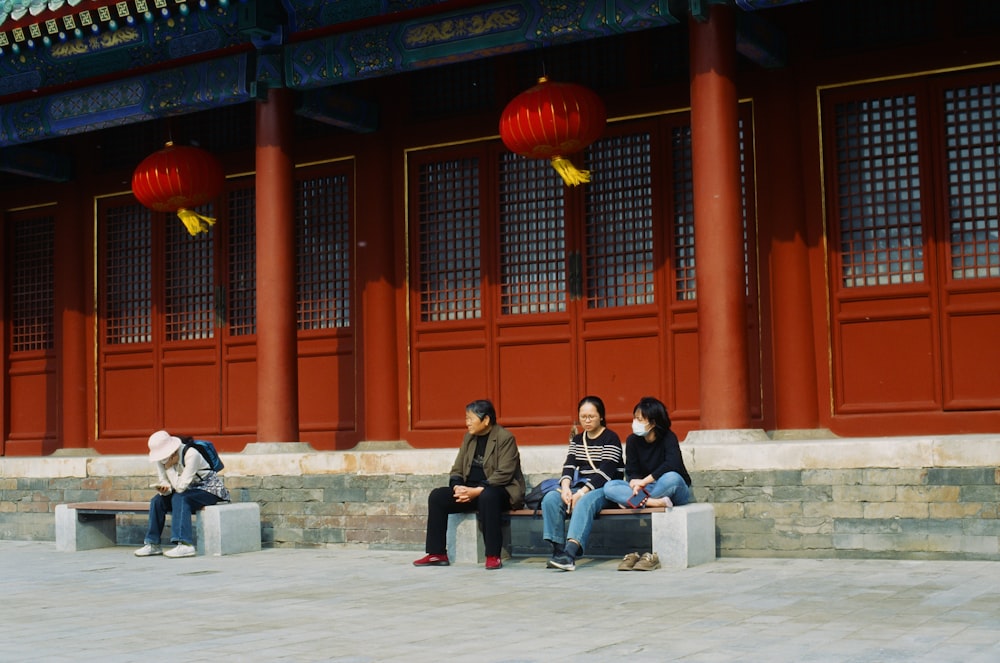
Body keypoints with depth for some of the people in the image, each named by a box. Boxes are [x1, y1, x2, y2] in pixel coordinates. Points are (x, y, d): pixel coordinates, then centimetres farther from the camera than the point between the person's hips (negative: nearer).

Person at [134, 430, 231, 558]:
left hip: (210, 489, -7)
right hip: (190, 490, 7)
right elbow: (163, 481, -6)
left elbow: (180, 487, -30)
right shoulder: (162, 458, -7)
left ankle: (185, 544, -39)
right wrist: (164, 489, -28)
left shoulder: (191, 454, -28)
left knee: (179, 498, -32)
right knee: (157, 500, -12)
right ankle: (153, 544, -6)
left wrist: (169, 467, -29)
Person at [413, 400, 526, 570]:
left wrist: (477, 491, -26)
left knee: (487, 496, -41)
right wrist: (457, 487, -10)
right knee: (436, 496, -11)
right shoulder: (469, 438, 13)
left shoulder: (505, 437, -9)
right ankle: (437, 554, -7)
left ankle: (493, 556, -34)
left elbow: (504, 474, -19)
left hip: (500, 491, -7)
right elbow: (457, 470, 13)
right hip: (470, 491, 7)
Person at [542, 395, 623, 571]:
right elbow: (569, 466, 5)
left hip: (605, 488, -6)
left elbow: (605, 472, -14)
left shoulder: (610, 438, -3)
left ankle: (570, 553, -50)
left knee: (585, 502, -38)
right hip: (580, 488, 6)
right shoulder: (576, 440, 18)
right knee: (550, 499, -21)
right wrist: (565, 487, -17)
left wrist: (582, 492, -24)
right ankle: (558, 550, -25)